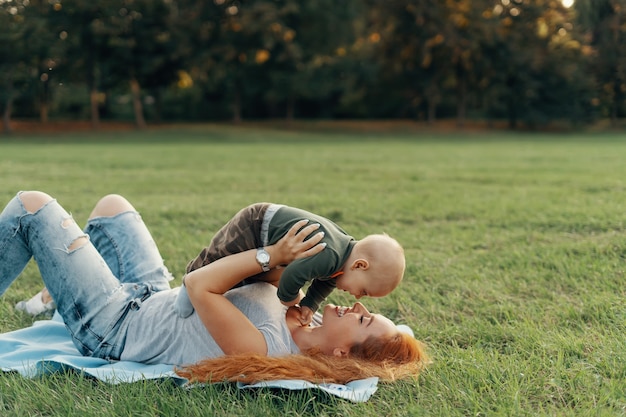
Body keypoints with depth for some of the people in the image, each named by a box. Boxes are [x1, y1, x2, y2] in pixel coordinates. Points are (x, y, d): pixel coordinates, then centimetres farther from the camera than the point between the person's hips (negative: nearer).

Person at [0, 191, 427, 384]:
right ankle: (54, 297, 43)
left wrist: (273, 255, -32)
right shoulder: (306, 331, -15)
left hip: (113, 325, -8)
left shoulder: (262, 350, -38)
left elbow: (200, 285, -34)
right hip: (156, 299, 8)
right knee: (111, 205, 24)